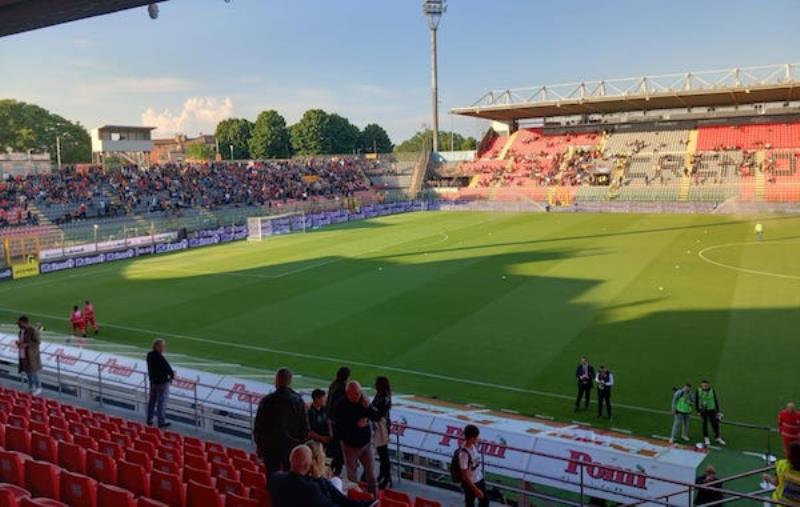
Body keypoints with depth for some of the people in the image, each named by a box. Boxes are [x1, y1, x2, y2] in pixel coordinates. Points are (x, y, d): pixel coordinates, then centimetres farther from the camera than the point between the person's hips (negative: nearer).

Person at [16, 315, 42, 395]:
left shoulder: (33, 330, -19)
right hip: (23, 355, 8)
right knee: (28, 372, 16)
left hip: (32, 355, -8)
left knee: (33, 372, 2)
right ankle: (31, 388, 30)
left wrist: (26, 345, -26)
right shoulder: (22, 330, 5)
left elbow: (38, 342, -18)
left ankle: (38, 389, 16)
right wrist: (19, 342, -3)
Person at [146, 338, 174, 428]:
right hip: (162, 382, -8)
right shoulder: (160, 357, -27)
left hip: (153, 381, 8)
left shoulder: (149, 355, -2)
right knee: (161, 403, 3)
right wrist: (172, 375, -1)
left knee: (152, 401, 18)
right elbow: (168, 368, -20)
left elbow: (150, 368, 8)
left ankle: (149, 420, 29)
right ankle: (161, 422, 11)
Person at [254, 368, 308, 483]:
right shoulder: (298, 401, -9)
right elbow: (304, 427, -2)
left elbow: (258, 427, -3)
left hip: (271, 447, 0)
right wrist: (300, 444, 11)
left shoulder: (266, 401, -11)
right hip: (292, 446, 0)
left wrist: (259, 445, 10)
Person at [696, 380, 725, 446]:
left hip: (712, 410, 1)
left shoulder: (712, 391, -7)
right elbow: (696, 401, -4)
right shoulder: (698, 391, -10)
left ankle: (717, 438, 21)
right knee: (705, 424, 3)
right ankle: (706, 438, 16)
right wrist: (698, 411, -5)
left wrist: (717, 411, 4)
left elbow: (716, 401, 2)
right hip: (703, 410, -1)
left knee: (715, 424, 5)